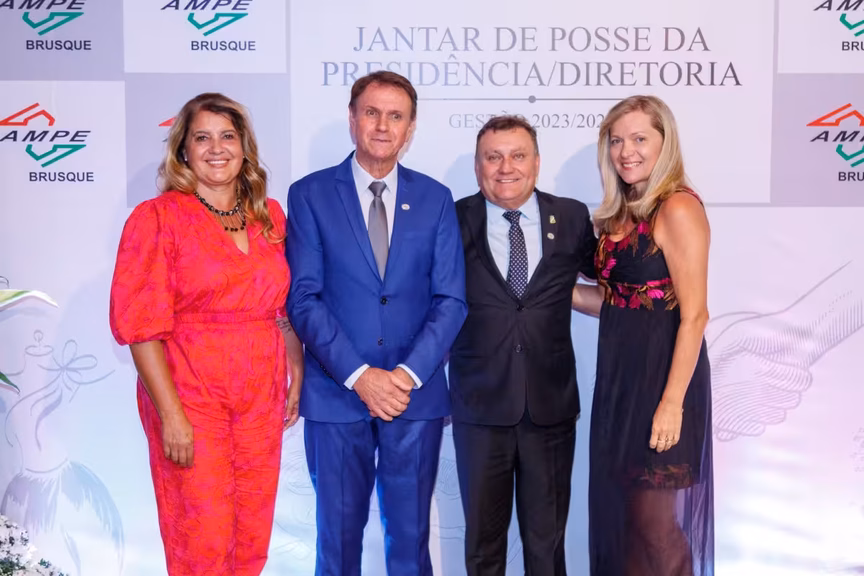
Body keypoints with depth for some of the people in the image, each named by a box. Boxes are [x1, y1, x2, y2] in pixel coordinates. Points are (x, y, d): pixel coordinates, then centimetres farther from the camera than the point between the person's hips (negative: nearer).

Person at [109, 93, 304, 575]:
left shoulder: (270, 216, 8)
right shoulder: (158, 218, -6)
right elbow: (141, 324, -11)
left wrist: (297, 378, 7)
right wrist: (171, 414, -15)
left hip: (262, 399, 4)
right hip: (190, 399, -4)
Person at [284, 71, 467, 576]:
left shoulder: (435, 198, 6)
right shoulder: (310, 194, 0)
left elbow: (451, 299, 1)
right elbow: (303, 297, -6)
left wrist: (408, 374, -11)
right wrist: (359, 375, -14)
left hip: (416, 395, 1)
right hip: (336, 395, -1)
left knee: (410, 534, 11)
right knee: (339, 533, 11)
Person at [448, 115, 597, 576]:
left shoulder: (571, 218, 2)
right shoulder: (454, 222, -2)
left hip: (551, 404, 1)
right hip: (480, 404, -1)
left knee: (547, 537, 14)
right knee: (483, 537, 14)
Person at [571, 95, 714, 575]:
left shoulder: (678, 208, -13)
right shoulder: (621, 213, 11)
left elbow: (694, 315, -17)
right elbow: (615, 300, 9)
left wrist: (672, 402, -20)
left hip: (662, 374, -8)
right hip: (619, 375, 8)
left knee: (654, 522, 4)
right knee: (616, 512, 16)